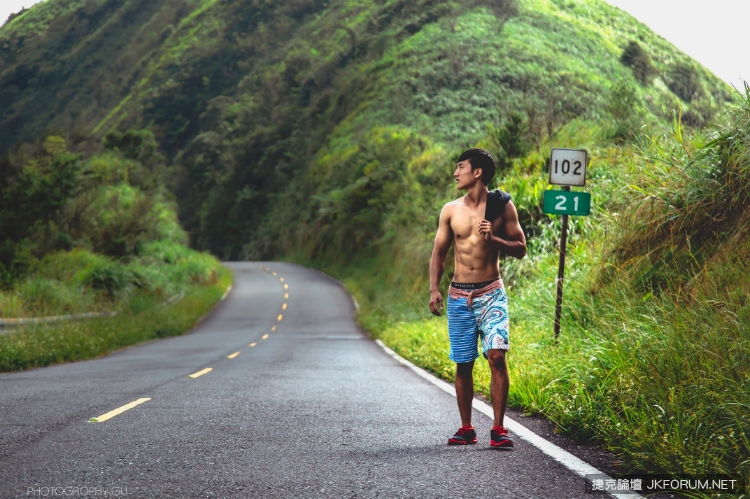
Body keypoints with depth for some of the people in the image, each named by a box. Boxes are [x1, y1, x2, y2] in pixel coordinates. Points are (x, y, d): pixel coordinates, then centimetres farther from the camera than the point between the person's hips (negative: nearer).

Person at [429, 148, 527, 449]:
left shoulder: (502, 206, 0)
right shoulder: (451, 211, 7)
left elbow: (520, 249, 3)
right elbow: (439, 252, 12)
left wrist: (493, 240, -14)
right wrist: (434, 289, -1)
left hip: (491, 294, -3)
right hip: (459, 296, 3)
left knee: (497, 355, -15)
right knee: (463, 364, 4)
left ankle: (498, 429, -10)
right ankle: (466, 429, 16)